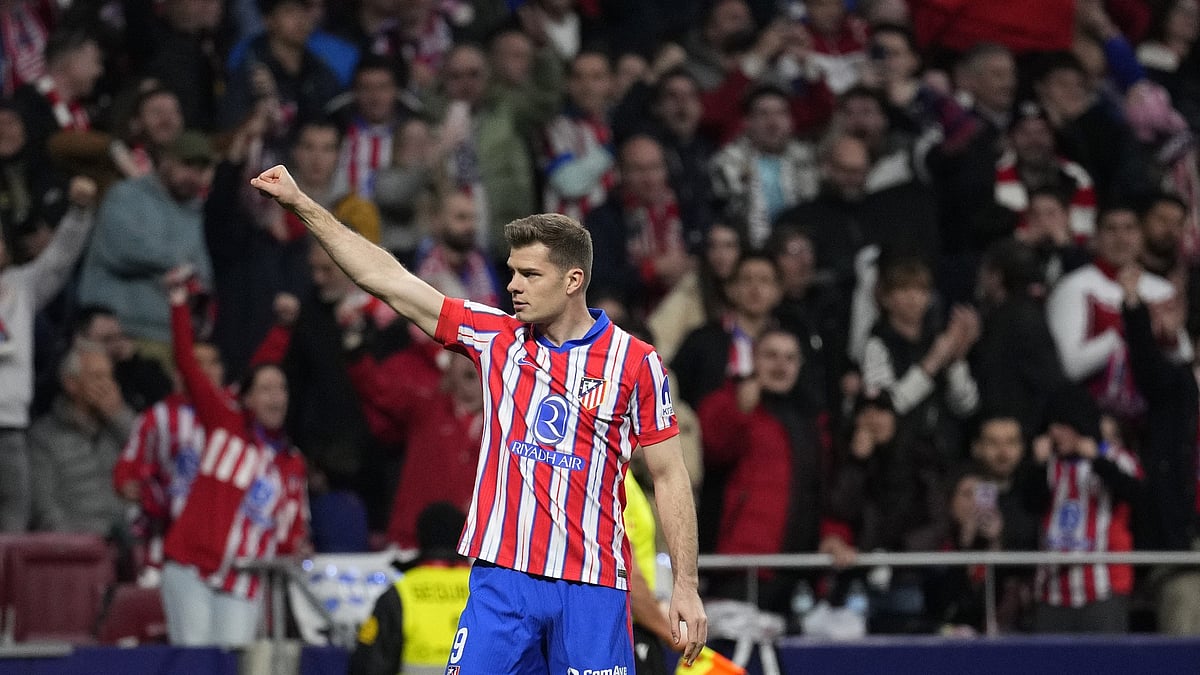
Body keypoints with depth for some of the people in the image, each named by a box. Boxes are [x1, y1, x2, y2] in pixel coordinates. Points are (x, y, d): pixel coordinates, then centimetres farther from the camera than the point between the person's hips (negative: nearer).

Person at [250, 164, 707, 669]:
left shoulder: (636, 362, 0)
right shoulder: (496, 337, 7)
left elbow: (669, 476, 3)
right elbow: (389, 280, 8)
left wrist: (686, 587, -1)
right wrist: (300, 203, 6)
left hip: (591, 587, -2)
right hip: (501, 576, 3)